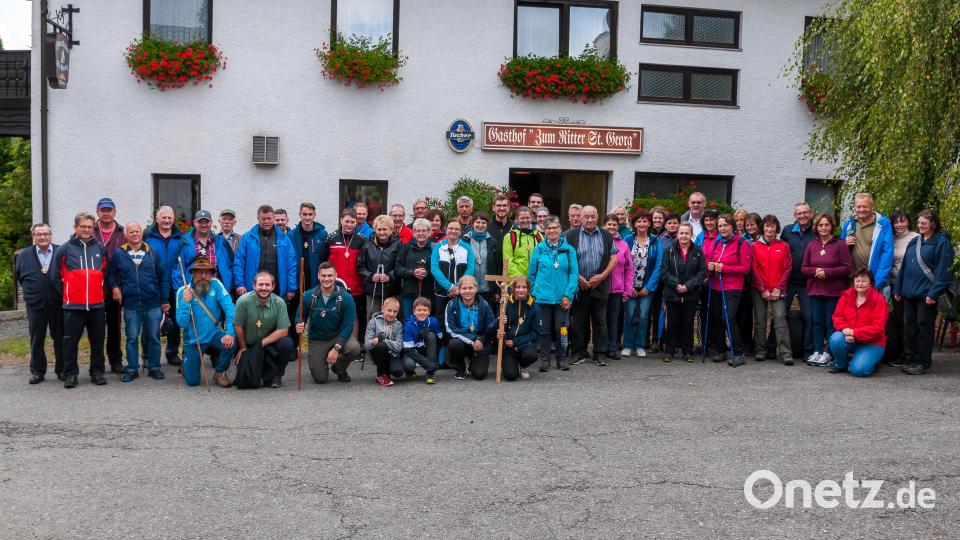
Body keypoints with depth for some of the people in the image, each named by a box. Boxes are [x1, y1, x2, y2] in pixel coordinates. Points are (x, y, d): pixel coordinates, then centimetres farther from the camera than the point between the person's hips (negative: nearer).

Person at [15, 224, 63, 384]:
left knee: (60, 339, 6)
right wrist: (30, 292, 12)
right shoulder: (23, 255, 5)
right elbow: (18, 277, 17)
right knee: (36, 341, 8)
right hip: (35, 306, 2)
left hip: (58, 305, -1)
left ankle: (62, 370, 17)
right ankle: (37, 371, 18)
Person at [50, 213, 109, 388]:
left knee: (97, 340, 8)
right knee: (70, 341, 2)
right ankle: (70, 374, 11)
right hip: (73, 306, -2)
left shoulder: (100, 249, 8)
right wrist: (66, 294, 5)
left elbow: (106, 273, 19)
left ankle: (97, 372, 18)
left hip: (97, 304, 2)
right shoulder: (64, 249, 1)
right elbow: (55, 276, 4)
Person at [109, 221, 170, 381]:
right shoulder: (119, 254, 2)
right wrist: (115, 288, -4)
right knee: (132, 338, 6)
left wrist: (164, 300, 2)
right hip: (130, 305, 0)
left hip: (153, 304, 0)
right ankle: (132, 369, 16)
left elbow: (163, 276, 4)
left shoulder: (152, 253, 2)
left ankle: (154, 368, 18)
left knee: (153, 337, 7)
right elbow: (111, 274, 14)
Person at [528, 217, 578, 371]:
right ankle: (544, 360, 14)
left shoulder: (569, 250, 2)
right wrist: (533, 293, 4)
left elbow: (574, 273, 0)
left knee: (561, 330, 3)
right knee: (544, 329, 5)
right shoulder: (539, 249, 4)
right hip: (542, 296, 0)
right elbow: (532, 273, 9)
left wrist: (568, 295, -8)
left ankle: (562, 359, 16)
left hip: (562, 298, 0)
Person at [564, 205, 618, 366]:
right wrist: (577, 277, -8)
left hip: (600, 286, 1)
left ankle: (599, 355, 8)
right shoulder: (572, 236, 4)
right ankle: (579, 354, 13)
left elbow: (614, 259, 6)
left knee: (600, 321, 2)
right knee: (578, 321, 4)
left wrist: (602, 276, -7)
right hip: (578, 286, -1)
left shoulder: (606, 236, 8)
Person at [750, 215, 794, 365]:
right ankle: (761, 351, 11)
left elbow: (787, 268, 3)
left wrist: (778, 289, -6)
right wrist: (763, 290, -6)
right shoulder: (754, 246, 5)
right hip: (759, 289, 1)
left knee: (780, 318, -11)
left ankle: (785, 353, -13)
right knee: (760, 320, 2)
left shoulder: (784, 246, 6)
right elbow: (754, 269, 1)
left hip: (778, 290, -1)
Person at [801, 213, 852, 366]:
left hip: (834, 291, -4)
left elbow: (846, 268, -8)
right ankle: (817, 351, 15)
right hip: (815, 290, 4)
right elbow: (804, 268, 8)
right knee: (817, 322, 8)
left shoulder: (840, 245, -4)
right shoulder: (811, 245, 8)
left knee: (831, 323, 1)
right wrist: (815, 271, -12)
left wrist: (827, 272, -17)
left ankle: (828, 353, 8)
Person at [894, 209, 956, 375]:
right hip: (909, 292, 6)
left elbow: (942, 270, -12)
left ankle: (923, 362, 8)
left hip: (927, 294, -6)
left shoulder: (942, 243, -5)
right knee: (909, 326, 9)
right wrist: (898, 288, 12)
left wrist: (933, 293, -18)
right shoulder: (914, 242, 14)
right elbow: (904, 266, 17)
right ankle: (911, 359, 19)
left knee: (924, 326, 0)